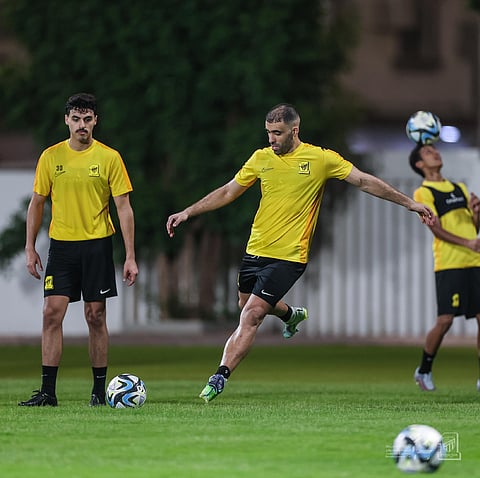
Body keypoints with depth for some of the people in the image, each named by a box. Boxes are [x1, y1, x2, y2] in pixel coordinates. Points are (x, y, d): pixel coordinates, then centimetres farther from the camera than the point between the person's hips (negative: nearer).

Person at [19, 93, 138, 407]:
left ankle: (100, 390, 11)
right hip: (61, 244, 2)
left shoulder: (109, 157, -2)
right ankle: (47, 391, -5)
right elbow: (37, 203, 11)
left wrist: (130, 256, -6)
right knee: (52, 313, -7)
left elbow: (124, 207, -1)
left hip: (97, 243, -1)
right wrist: (30, 248, 5)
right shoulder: (51, 156, 4)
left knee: (96, 316, 2)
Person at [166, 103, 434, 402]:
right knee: (248, 307, 21)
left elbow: (365, 182, -1)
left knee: (251, 316, -15)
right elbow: (228, 192, 14)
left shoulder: (321, 159, -6)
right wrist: (187, 213, 10)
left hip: (289, 256, -6)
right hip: (256, 250, 6)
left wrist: (409, 202, -4)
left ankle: (219, 378, -14)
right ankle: (292, 315, 53)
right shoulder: (261, 158, 5)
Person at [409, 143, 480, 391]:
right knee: (444, 321, -9)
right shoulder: (423, 193, -1)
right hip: (448, 266, -6)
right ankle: (423, 371, 11)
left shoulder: (460, 188, 20)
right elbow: (437, 229, -12)